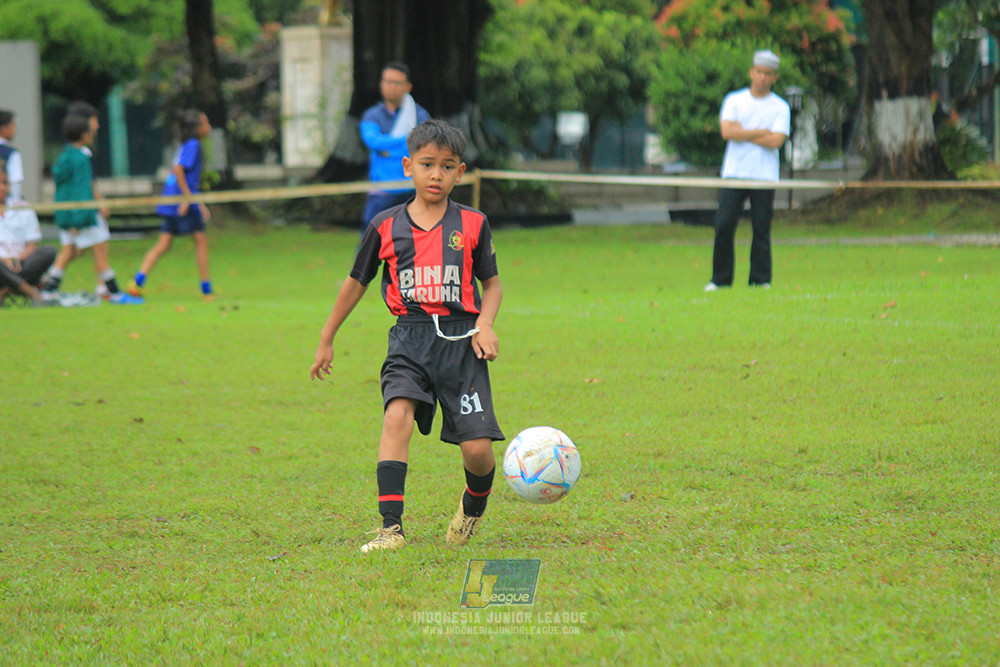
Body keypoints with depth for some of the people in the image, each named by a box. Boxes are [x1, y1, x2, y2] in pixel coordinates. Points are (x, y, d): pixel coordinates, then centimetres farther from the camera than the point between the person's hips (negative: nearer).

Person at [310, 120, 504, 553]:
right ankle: (391, 527, -26)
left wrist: (485, 324, -6)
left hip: (460, 341, 0)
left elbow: (492, 283, 14)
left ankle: (475, 502, 30)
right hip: (409, 340, 0)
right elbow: (356, 282, 16)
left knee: (477, 448, -6)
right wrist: (327, 340, 21)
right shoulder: (386, 227, 4)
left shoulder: (472, 225, 4)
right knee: (397, 415, -26)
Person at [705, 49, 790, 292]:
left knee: (762, 229, -2)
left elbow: (776, 141, -8)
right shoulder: (734, 100, 9)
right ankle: (720, 279, 2)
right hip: (734, 172, 1)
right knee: (724, 225, -6)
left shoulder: (780, 108, 6)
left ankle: (761, 280, 5)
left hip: (765, 177, -1)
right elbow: (727, 131, -7)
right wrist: (762, 132, -7)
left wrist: (742, 133, -6)